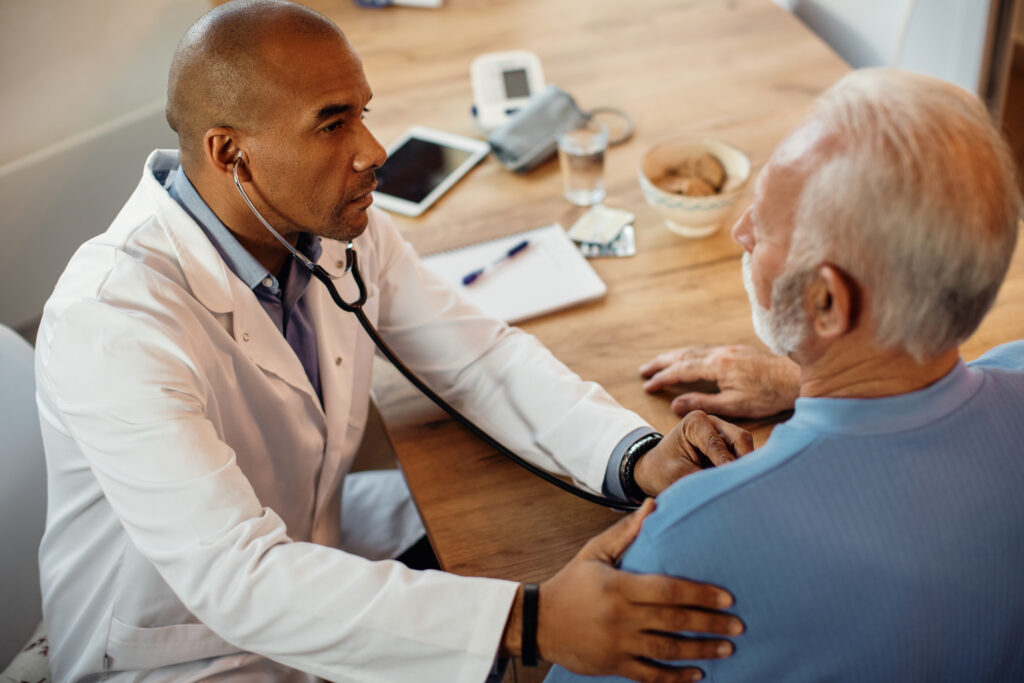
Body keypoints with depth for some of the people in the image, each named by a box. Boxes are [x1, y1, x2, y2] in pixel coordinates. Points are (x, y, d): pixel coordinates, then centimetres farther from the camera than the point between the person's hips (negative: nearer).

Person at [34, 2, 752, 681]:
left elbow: (479, 357, -5)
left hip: (312, 543, 7)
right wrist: (527, 620, -46)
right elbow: (236, 578, -39)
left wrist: (638, 458, -22)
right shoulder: (112, 320, -32)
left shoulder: (341, 229, -11)